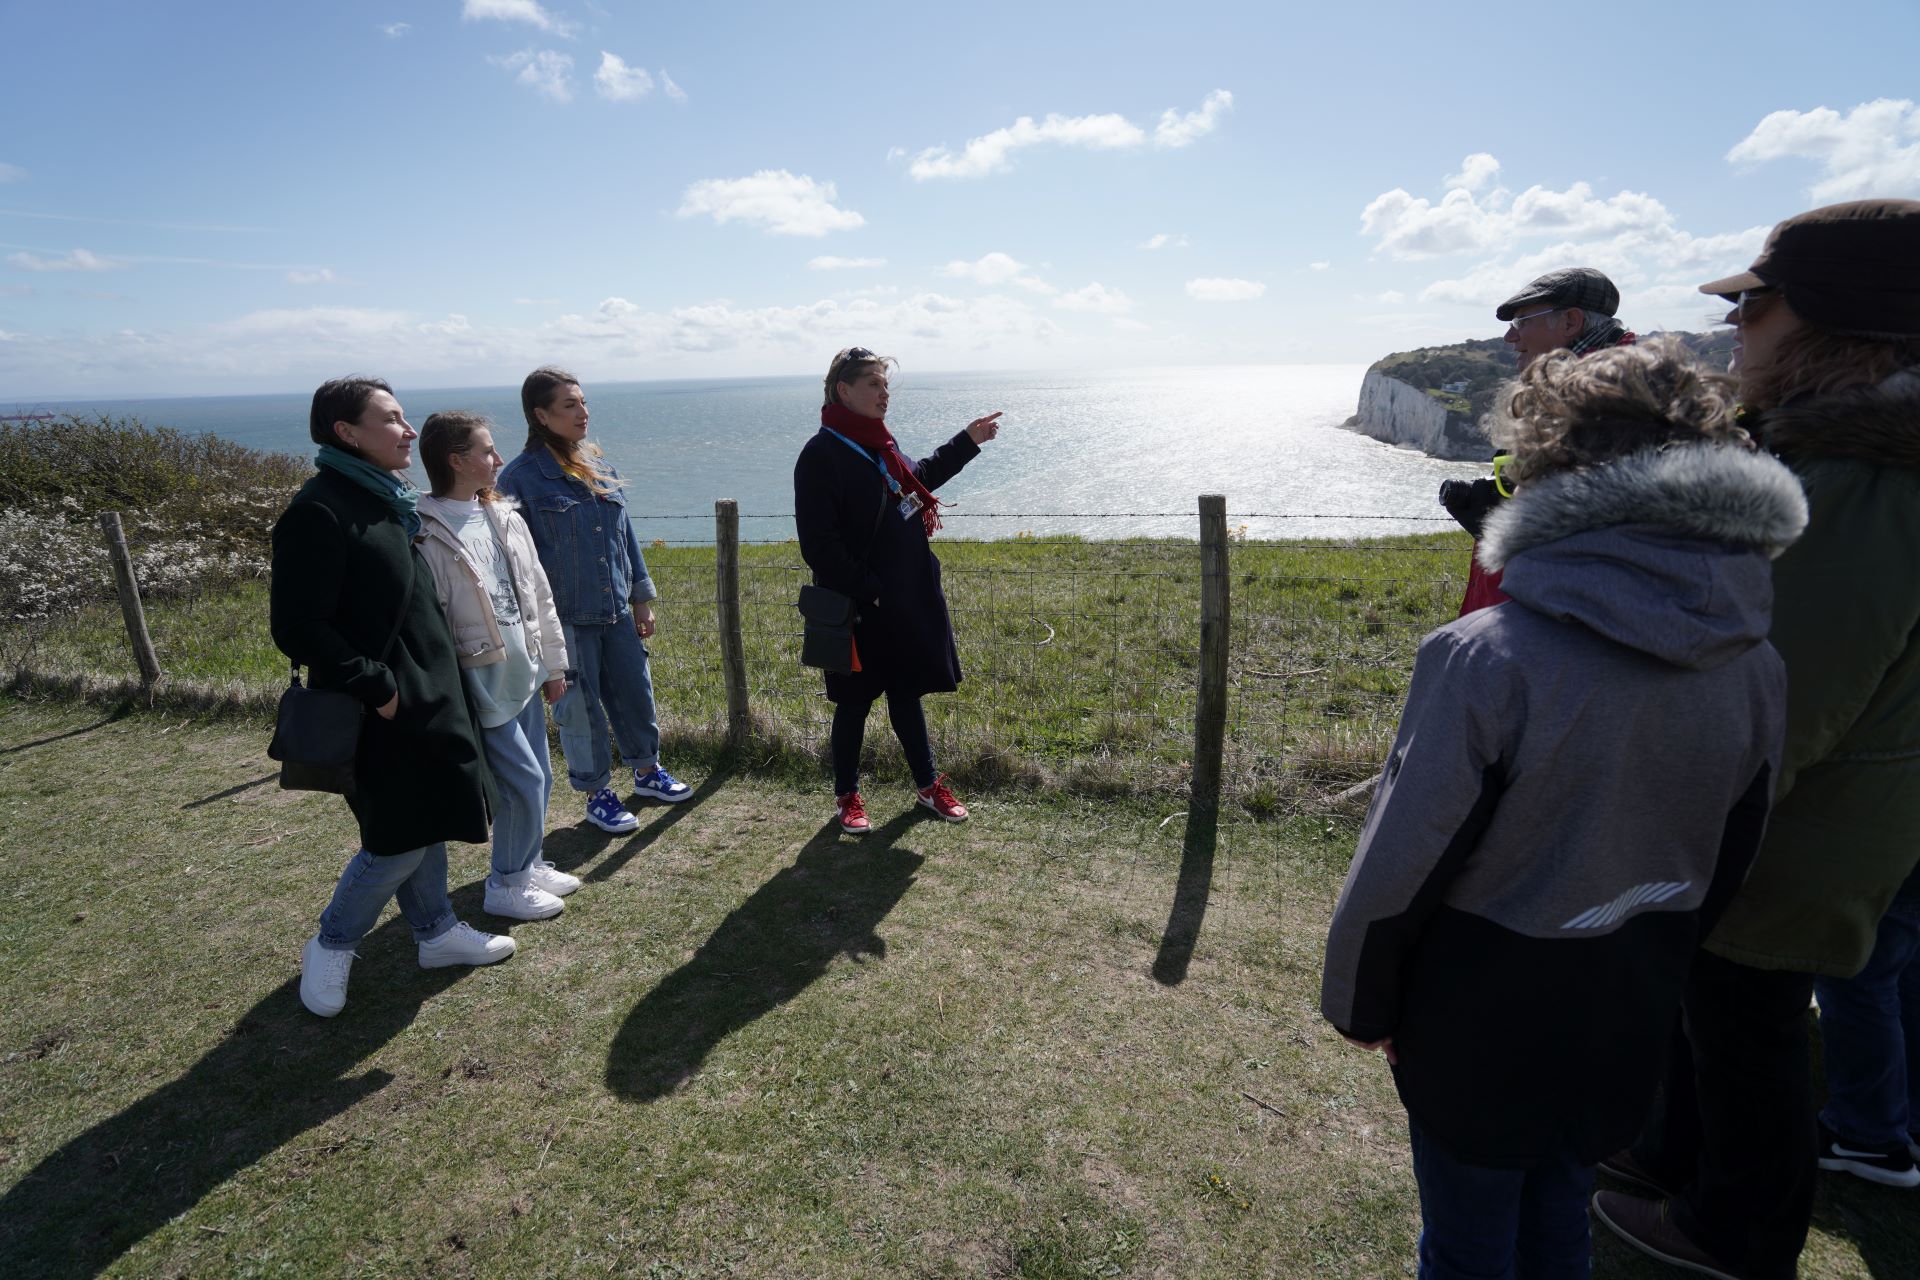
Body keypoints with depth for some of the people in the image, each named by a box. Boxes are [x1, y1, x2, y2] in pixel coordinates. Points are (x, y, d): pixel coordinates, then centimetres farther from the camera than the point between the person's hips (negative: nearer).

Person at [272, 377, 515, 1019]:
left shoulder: (386, 501, 10)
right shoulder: (320, 510, -19)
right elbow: (296, 627, -21)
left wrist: (432, 683, 15)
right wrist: (375, 687, -19)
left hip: (424, 694, 9)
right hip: (381, 710, -9)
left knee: (427, 823, 18)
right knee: (400, 839, 1)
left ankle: (437, 931, 33)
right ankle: (331, 946, 23)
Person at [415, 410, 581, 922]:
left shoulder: (504, 517, 8)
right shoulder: (427, 534, -15)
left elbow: (539, 595, 13)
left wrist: (553, 662, 15)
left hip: (524, 672, 8)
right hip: (482, 682, -7)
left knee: (540, 774, 14)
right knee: (523, 780, -4)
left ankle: (529, 863, 34)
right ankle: (507, 885, 16)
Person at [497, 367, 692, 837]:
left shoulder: (600, 465, 8)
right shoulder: (522, 477, -10)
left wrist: (642, 597, 13)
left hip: (617, 610, 6)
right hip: (566, 619, -5)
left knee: (636, 693, 14)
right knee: (580, 707, 6)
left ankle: (646, 771, 35)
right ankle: (597, 794, 23)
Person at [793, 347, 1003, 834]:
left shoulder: (878, 444, 10)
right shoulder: (821, 455, -15)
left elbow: (920, 477, 30)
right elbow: (819, 546, -19)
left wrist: (967, 442, 24)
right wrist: (867, 591, -20)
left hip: (908, 602, 7)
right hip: (860, 611, -7)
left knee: (907, 693, 17)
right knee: (856, 702, 8)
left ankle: (929, 784, 31)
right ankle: (846, 795, 26)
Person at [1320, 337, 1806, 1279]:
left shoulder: (1486, 657, -29)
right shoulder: (1755, 665, -8)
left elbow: (1401, 863, -22)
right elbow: (1728, 867, 5)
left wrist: (1358, 1000, -5)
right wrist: (1648, 973, 20)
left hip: (1479, 1032, -5)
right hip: (1625, 1029, 6)